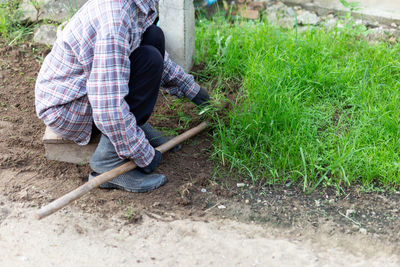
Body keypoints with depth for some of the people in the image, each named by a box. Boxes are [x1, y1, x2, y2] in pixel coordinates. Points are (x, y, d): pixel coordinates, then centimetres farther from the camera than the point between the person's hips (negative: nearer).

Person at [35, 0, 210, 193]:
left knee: (154, 36, -1)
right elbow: (109, 108, -34)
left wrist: (190, 89, 23)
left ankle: (135, 126, 7)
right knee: (149, 61, -24)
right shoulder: (114, 22, -34)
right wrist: (145, 156, -23)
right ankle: (107, 164, -18)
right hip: (63, 108, -9)